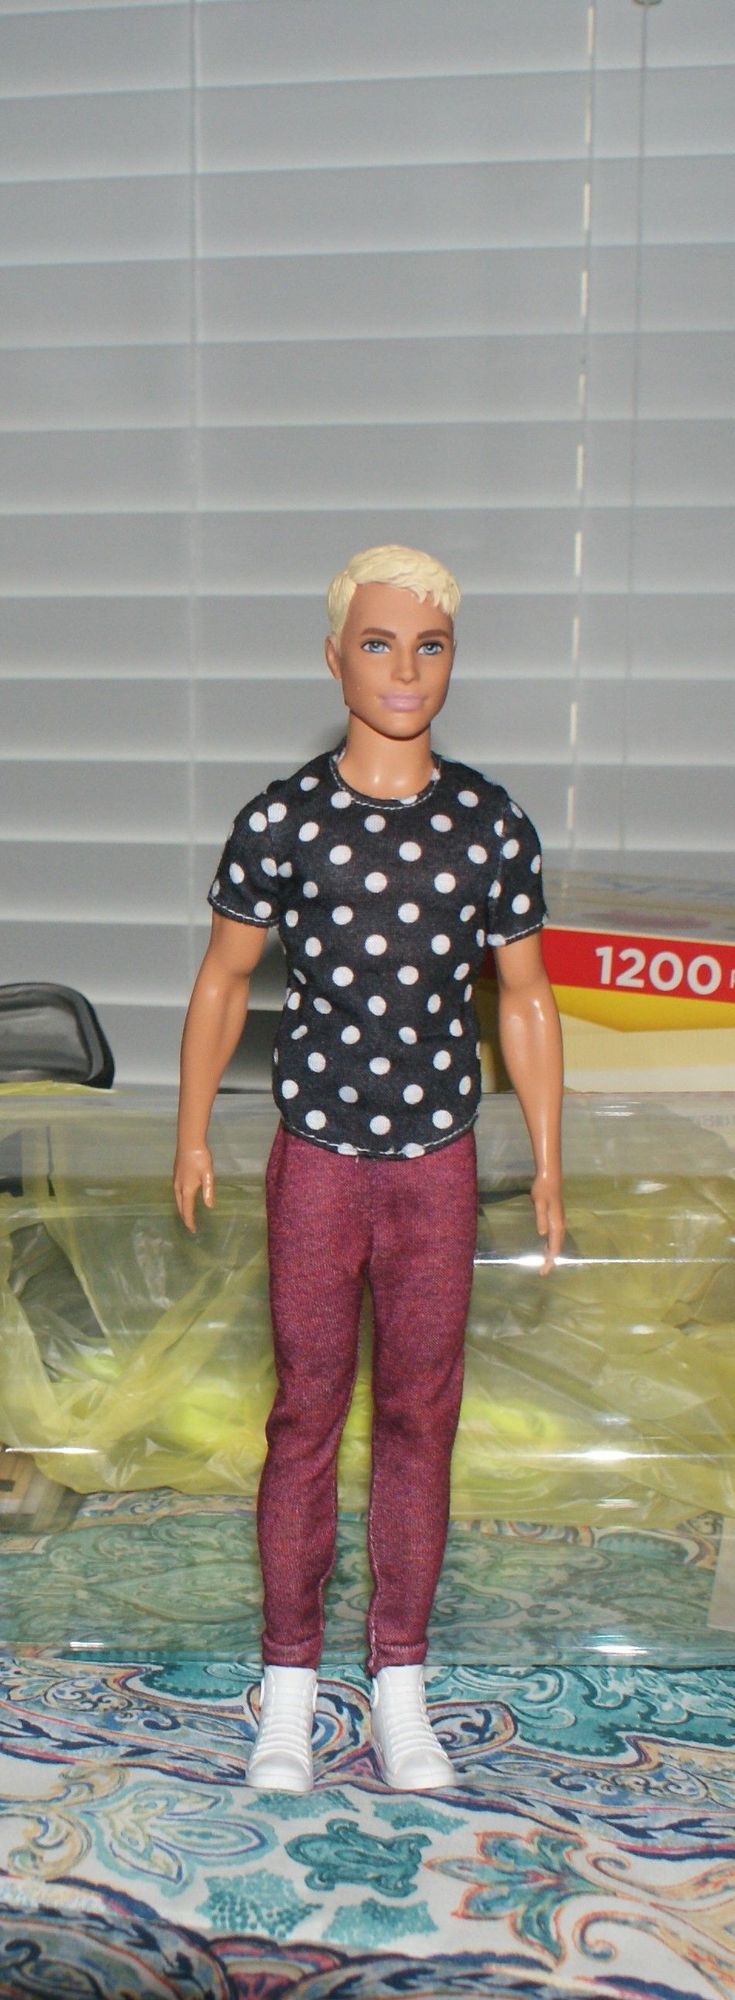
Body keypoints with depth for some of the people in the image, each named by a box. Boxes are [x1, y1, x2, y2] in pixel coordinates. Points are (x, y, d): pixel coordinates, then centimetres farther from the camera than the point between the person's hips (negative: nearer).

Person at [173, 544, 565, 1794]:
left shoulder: (493, 827, -1)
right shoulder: (280, 821, -6)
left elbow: (526, 1003, 6)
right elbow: (224, 981, 4)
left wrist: (547, 1162, 7)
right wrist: (191, 1135, 6)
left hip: (440, 1163, 2)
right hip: (316, 1160, -1)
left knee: (420, 1420, 9)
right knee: (305, 1418, 6)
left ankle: (399, 1686, 23)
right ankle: (289, 1685, 22)